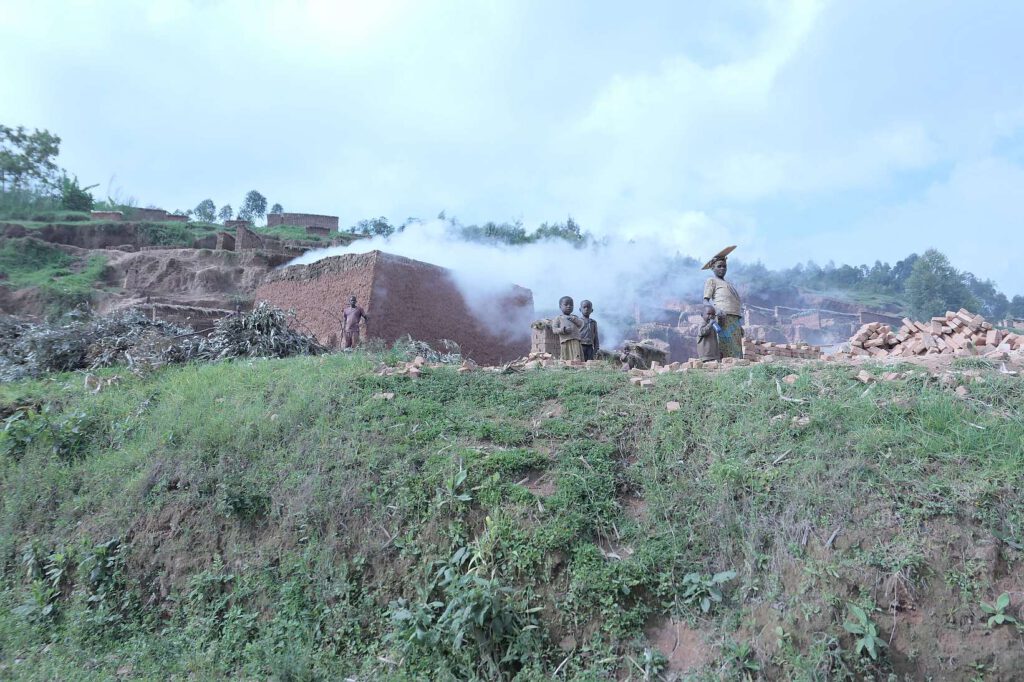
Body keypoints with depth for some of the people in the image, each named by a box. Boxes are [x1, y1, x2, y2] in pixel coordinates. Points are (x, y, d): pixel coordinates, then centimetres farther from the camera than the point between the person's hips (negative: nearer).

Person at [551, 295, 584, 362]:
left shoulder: (574, 317, 21)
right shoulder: (558, 318, 7)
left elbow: (581, 324, 6)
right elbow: (554, 329, -2)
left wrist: (573, 319, -11)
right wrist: (563, 330, -19)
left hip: (576, 343, 3)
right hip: (565, 343, -3)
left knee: (577, 360, -6)